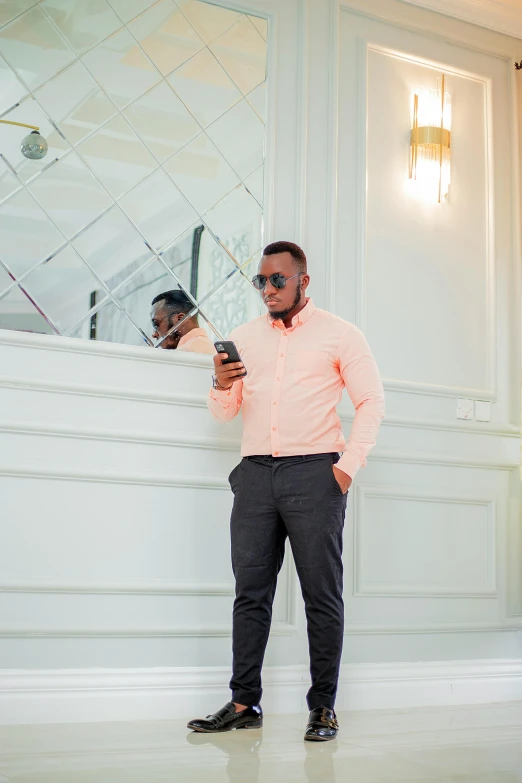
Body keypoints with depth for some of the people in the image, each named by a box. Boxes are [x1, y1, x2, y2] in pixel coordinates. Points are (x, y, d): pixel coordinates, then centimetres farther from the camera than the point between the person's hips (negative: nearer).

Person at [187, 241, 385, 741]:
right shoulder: (243, 338, 16)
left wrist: (348, 465, -8)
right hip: (255, 474, 4)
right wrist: (221, 385, -7)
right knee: (250, 592, 3)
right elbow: (225, 413, 16)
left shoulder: (338, 334, 6)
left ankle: (323, 707, 7)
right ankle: (244, 703, 10)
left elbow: (371, 402, 3)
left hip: (314, 473, -3)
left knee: (322, 594, -1)